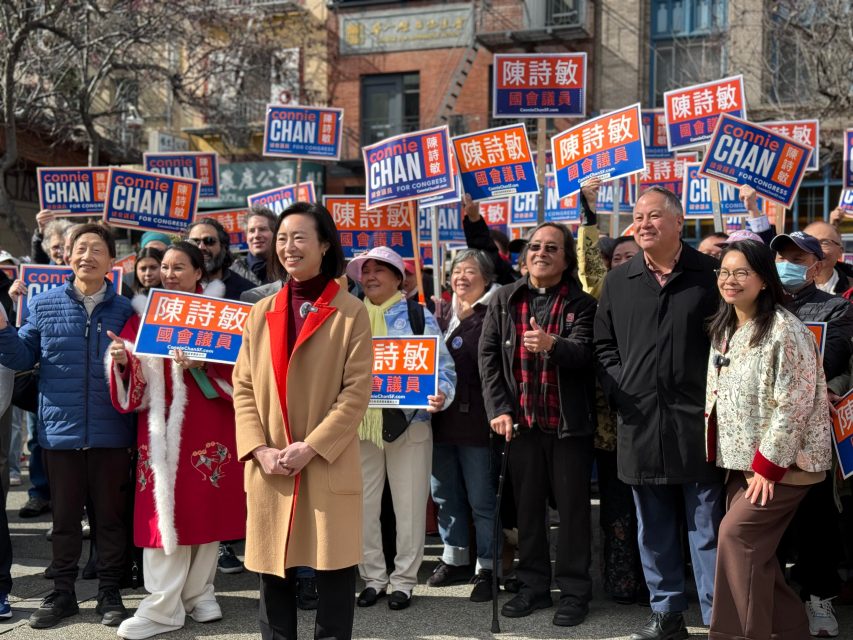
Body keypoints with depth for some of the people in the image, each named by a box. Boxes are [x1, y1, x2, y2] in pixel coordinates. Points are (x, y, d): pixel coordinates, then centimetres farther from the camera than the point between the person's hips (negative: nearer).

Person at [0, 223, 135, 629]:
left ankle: (109, 593, 22)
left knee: (110, 515, 8)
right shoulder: (45, 305, 5)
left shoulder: (124, 310, 4)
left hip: (110, 432, -1)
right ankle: (62, 592, 26)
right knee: (64, 515, 13)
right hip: (60, 429, 1)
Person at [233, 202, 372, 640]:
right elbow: (243, 387, 7)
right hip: (269, 471, 4)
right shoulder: (262, 312, 11)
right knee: (273, 575, 11)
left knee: (333, 571, 4)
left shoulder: (351, 313, -2)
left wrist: (311, 447, -16)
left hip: (329, 468, -3)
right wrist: (259, 449, -7)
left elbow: (357, 392, -7)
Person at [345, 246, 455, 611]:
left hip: (408, 423, -3)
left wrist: (440, 395, -25)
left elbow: (442, 366, -5)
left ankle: (404, 580, 17)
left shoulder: (418, 316, 0)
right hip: (361, 425, 3)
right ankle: (373, 577, 23)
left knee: (409, 508, 4)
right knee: (362, 506, 9)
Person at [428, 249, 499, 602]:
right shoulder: (441, 313, 14)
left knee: (481, 499, 0)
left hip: (475, 419, -7)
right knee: (445, 495, 15)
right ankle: (455, 558, 29)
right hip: (440, 417, 7)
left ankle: (487, 567, 12)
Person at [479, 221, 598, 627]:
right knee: (527, 507, 10)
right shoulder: (504, 300, 7)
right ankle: (533, 586, 22)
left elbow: (584, 351, -15)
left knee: (572, 507, 4)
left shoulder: (581, 304, 0)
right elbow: (488, 356, 3)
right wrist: (498, 408, -7)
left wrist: (552, 345, -37)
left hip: (568, 423, -2)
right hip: (521, 421, 3)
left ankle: (574, 591, 14)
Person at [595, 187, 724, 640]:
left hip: (695, 421, -3)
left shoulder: (710, 275, 1)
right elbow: (604, 344, 15)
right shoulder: (618, 282, 10)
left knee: (708, 527, 2)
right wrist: (618, 388, 2)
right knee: (654, 529, 12)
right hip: (640, 423, 4)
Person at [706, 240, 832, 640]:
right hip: (741, 459, 8)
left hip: (781, 462, -8)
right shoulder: (723, 329, 9)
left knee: (736, 533, -13)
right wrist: (735, 458, 12)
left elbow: (792, 405, -20)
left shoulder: (784, 330, -17)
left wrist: (767, 466, -19)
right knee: (753, 546, 8)